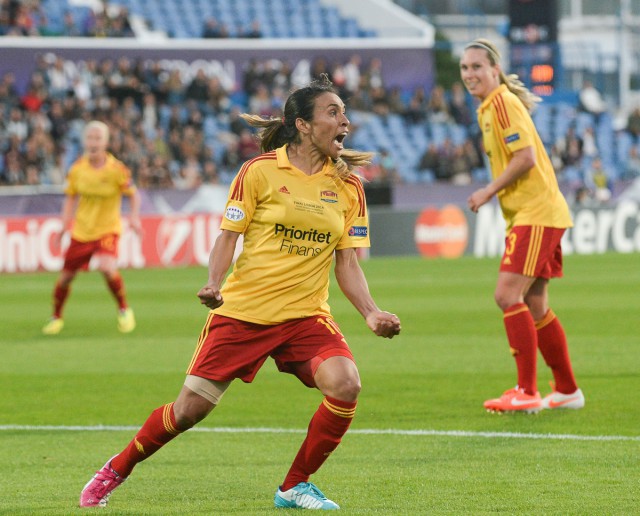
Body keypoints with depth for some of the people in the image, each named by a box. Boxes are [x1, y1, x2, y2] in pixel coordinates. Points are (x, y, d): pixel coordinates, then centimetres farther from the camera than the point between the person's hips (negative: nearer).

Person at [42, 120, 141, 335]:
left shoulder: (116, 169, -14)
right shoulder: (77, 168, -4)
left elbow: (134, 194, -2)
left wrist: (134, 216, -19)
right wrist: (64, 225, 4)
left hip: (107, 229, -4)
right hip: (81, 230, 4)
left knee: (107, 268, -29)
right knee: (66, 276, 6)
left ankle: (124, 310, -4)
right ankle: (56, 317, 32)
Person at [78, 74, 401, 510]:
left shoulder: (348, 185, 4)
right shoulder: (259, 171, -5)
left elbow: (347, 265, 4)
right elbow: (228, 238, -2)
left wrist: (371, 313, -12)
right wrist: (214, 283, -20)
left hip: (306, 315, 2)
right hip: (243, 311, -2)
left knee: (345, 384, -24)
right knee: (189, 409, 0)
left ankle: (295, 486, -3)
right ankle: (115, 471, 27)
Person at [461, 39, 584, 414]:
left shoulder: (503, 103, -13)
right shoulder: (489, 108, 17)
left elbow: (525, 157, -20)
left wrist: (488, 191, -13)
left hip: (536, 214, -10)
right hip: (530, 213, 10)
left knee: (508, 295, -15)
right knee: (534, 306, 13)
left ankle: (527, 392, -14)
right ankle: (567, 390, 22)